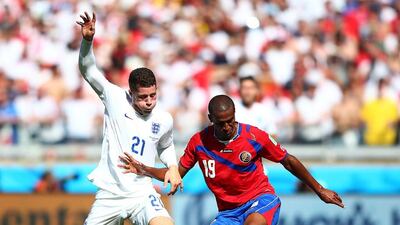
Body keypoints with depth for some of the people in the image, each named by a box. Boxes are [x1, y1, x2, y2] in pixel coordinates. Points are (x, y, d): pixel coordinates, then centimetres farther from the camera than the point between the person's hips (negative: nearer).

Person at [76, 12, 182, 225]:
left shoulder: (164, 120, 2)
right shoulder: (116, 99, -4)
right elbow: (88, 70, -5)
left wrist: (173, 167, 5)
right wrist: (87, 40, -20)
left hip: (141, 194, 0)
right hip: (109, 195, 0)